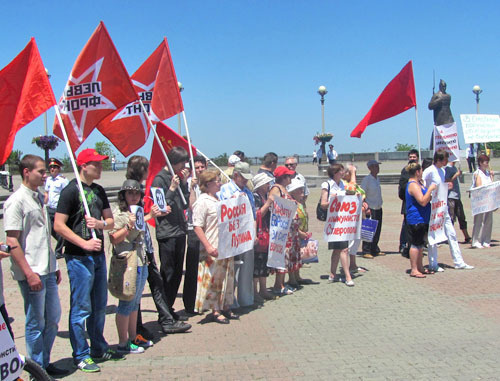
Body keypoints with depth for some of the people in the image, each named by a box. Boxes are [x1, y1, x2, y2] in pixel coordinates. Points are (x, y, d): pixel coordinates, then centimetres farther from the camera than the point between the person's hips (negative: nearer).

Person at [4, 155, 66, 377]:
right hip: (32, 274, -8)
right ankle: (38, 370, 16)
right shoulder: (16, 201, -11)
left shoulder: (39, 198, 13)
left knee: (53, 319, 13)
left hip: (47, 271, 8)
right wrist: (29, 273, -19)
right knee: (36, 323, 3)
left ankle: (45, 363, 27)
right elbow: (12, 241, -16)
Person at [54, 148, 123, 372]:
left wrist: (100, 223, -7)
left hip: (98, 254, 8)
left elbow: (111, 221, 16)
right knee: (81, 307, -1)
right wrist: (84, 243, -19)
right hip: (79, 257, -8)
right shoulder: (71, 190, -10)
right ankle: (81, 356, 10)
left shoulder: (99, 191, 12)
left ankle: (99, 349, 28)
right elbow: (59, 225, -15)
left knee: (99, 306, 15)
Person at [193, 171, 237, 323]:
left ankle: (225, 307, 25)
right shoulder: (202, 202, -11)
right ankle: (215, 311, 10)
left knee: (227, 278, 14)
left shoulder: (219, 199, 14)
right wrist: (208, 246, -22)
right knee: (213, 280, 0)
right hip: (213, 249, -8)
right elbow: (197, 227, -16)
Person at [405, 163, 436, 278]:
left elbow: (425, 199, 29)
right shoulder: (413, 185, -17)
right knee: (415, 244, -6)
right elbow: (423, 202, -24)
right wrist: (430, 189, -20)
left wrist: (431, 195, 14)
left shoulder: (417, 183, 17)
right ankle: (414, 270, 0)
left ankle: (420, 267, 24)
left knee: (420, 244, 15)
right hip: (416, 219, -11)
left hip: (422, 219, 11)